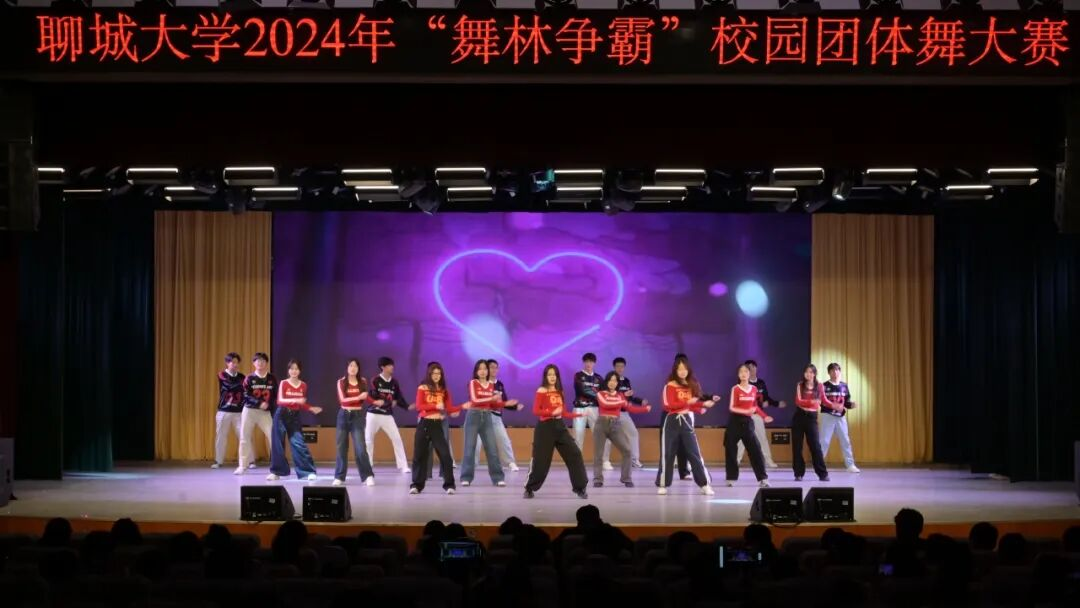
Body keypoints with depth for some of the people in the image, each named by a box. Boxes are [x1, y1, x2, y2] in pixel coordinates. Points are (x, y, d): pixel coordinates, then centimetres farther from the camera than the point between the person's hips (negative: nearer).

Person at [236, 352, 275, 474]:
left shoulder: (272, 379, 4)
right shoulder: (249, 378, -1)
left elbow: (275, 397, 6)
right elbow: (246, 396, -9)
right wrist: (259, 403, -21)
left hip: (265, 412, 0)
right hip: (249, 410, 0)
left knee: (273, 437, -7)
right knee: (245, 438, 2)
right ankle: (242, 466, 11)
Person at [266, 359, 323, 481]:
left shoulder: (303, 385, 3)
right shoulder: (283, 383, -7)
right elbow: (280, 401, -18)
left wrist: (312, 408, -4)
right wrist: (295, 400, -30)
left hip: (295, 416, 2)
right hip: (282, 415, -2)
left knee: (298, 443, -5)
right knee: (277, 444, 1)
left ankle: (308, 472, -5)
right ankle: (276, 472, 11)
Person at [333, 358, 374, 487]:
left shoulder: (363, 382, 3)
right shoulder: (341, 382, -2)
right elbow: (342, 399, -14)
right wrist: (358, 397, -23)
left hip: (358, 416, 0)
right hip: (344, 415, 0)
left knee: (360, 447, -9)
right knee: (341, 447, 4)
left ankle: (368, 476, -6)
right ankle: (339, 477, 12)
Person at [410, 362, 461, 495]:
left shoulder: (444, 391, 9)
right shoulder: (422, 388, 0)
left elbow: (450, 409, 2)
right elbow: (419, 406, -10)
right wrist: (435, 406, -20)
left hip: (437, 425, 2)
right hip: (424, 424, -2)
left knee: (445, 454, -8)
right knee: (419, 455, 3)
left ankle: (449, 485, -2)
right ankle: (416, 484, 12)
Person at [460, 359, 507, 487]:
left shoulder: (491, 384, 10)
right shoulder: (473, 383, -3)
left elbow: (493, 405, 13)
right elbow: (475, 400, -15)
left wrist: (503, 403, -5)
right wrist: (492, 398, -19)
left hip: (487, 417, 4)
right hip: (474, 416, -4)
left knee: (492, 448, 1)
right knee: (470, 447, -1)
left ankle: (498, 478, 4)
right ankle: (466, 478, 5)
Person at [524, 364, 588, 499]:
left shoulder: (559, 392, 12)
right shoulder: (541, 391, -5)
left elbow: (564, 413, 14)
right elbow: (536, 411, -13)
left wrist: (578, 414, 3)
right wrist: (552, 412, -21)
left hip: (560, 426, 6)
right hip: (545, 427, -5)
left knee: (574, 455, -2)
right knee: (541, 460, -3)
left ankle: (580, 488, 4)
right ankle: (530, 489, 14)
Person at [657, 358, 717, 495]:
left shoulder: (693, 385, 8)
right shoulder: (670, 386, -5)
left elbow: (696, 406, 9)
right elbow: (668, 405, -17)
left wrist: (705, 404, -9)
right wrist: (687, 402, -22)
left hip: (687, 421, 3)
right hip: (672, 422, -3)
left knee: (694, 453, 0)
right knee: (667, 454, 1)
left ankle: (705, 485, 1)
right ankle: (663, 485, 9)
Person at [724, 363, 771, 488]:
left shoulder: (754, 389, 5)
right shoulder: (735, 389, -8)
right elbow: (731, 408, -11)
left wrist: (764, 416, 6)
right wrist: (746, 411, -23)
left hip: (748, 422, 3)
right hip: (735, 421, -3)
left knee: (755, 450, -4)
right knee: (731, 450, 1)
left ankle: (763, 478, -3)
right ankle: (731, 478, 11)